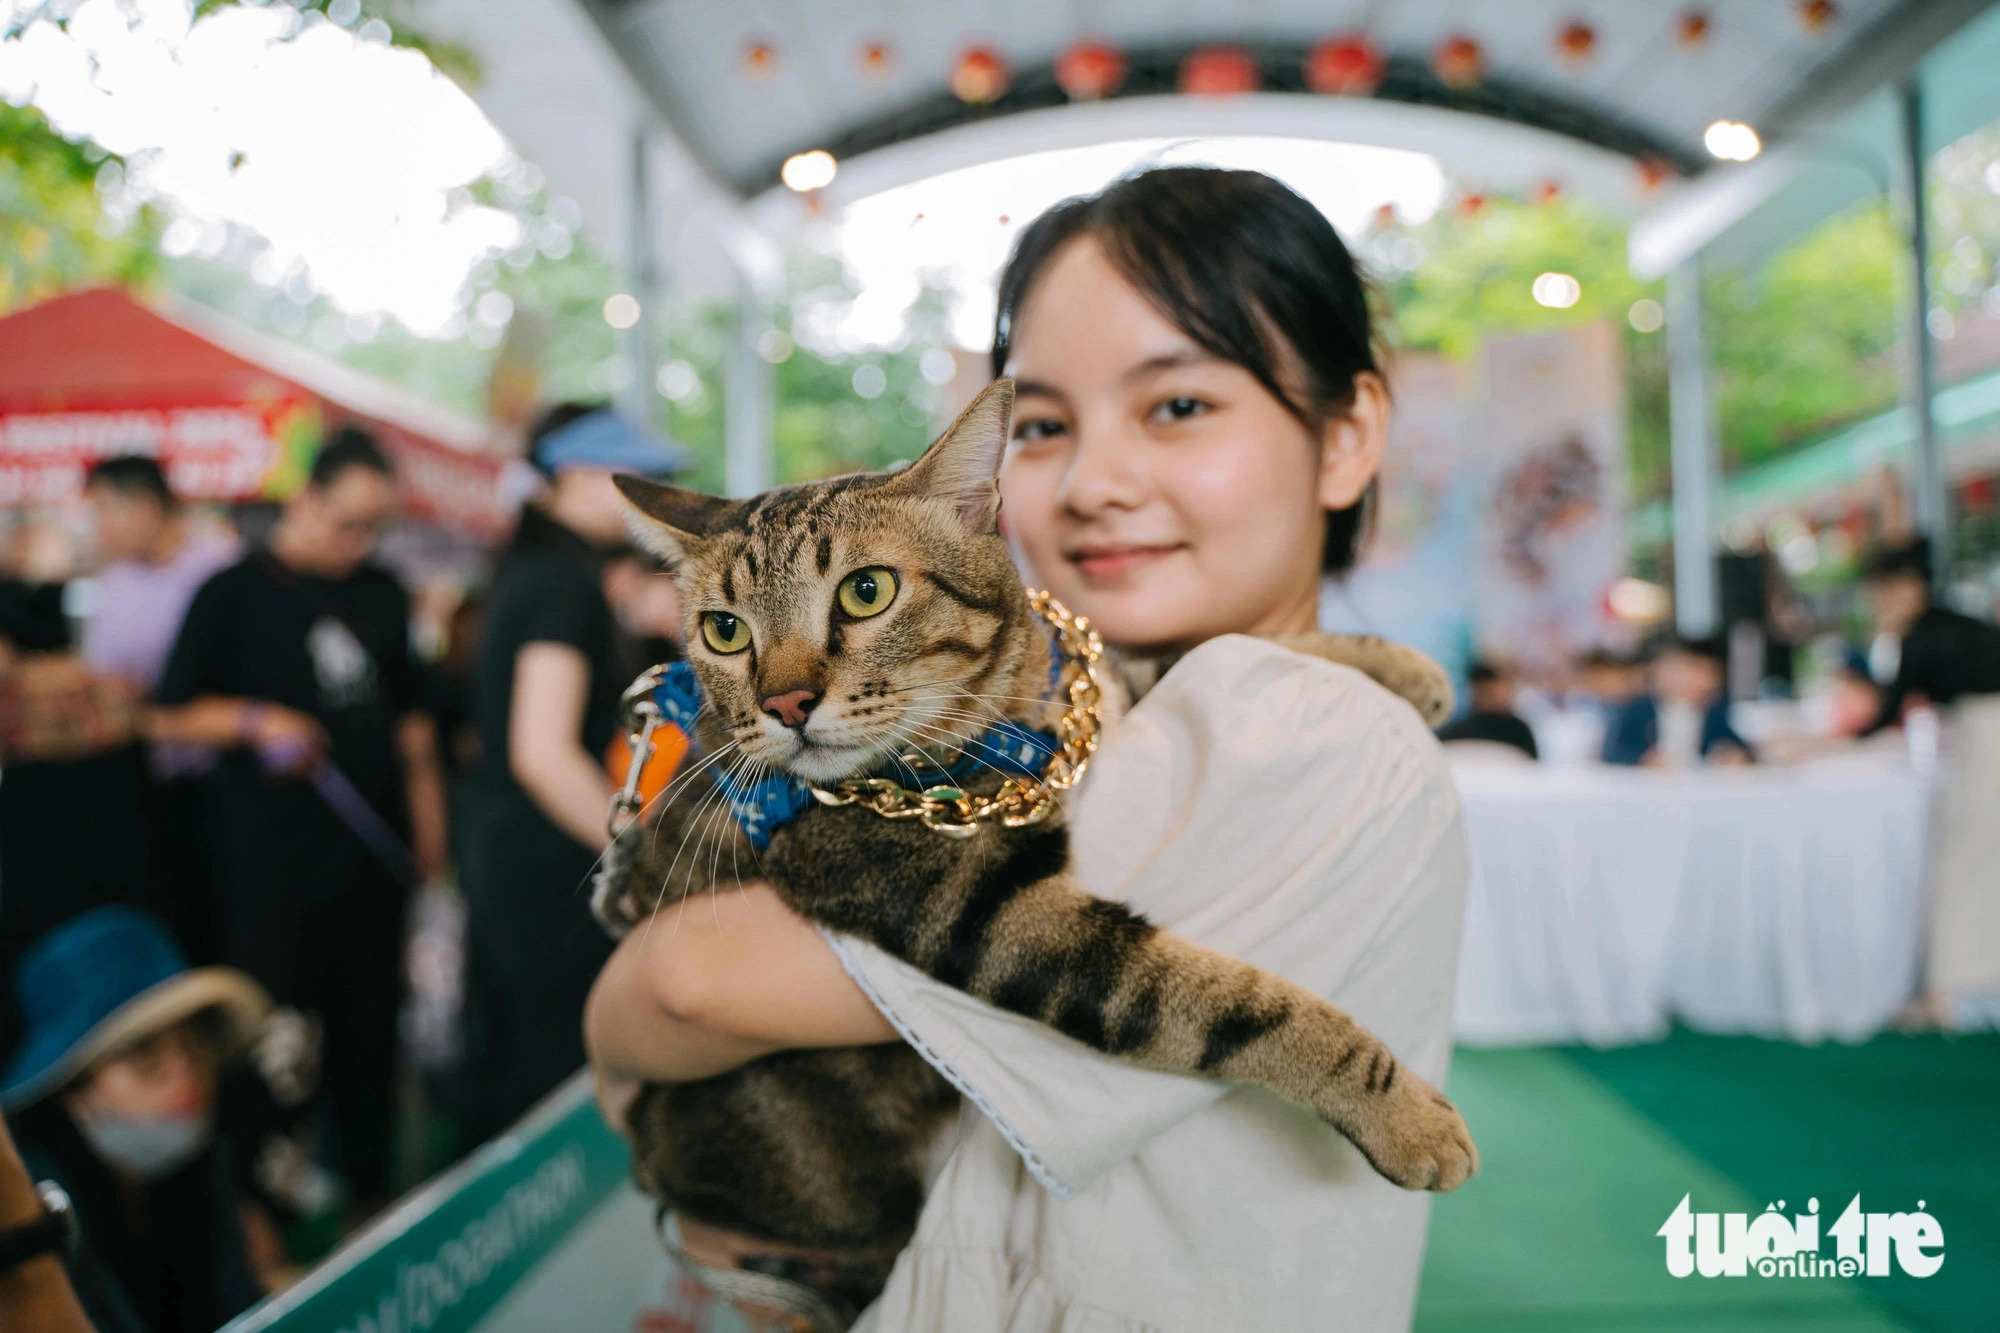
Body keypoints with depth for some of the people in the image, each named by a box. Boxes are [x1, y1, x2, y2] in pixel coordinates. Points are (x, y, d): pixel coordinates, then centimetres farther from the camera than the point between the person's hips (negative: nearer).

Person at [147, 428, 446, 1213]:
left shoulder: (382, 592, 11)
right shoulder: (235, 592, -3)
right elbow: (169, 718, -1)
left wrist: (430, 827, 14)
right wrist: (255, 721, -19)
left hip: (373, 854, 4)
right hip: (273, 862, -4)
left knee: (369, 1033, 11)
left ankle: (371, 1192, 24)